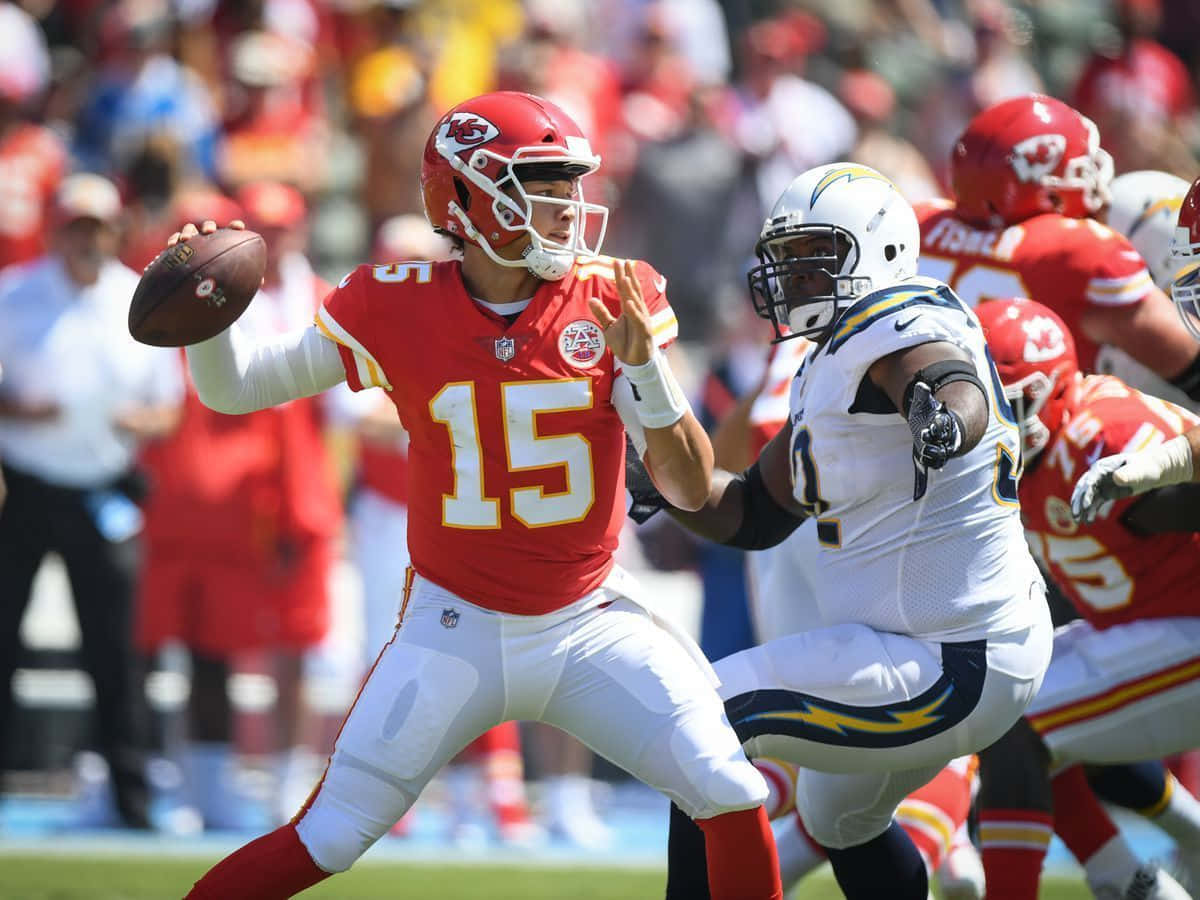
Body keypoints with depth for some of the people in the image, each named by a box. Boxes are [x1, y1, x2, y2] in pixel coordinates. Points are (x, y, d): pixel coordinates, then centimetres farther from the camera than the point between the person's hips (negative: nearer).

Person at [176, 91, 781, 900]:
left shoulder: (613, 303, -8)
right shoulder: (398, 309, -10)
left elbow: (691, 490, -9)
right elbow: (234, 388, 2)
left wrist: (643, 368, -25)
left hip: (593, 622, 1)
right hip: (456, 632, -1)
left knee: (733, 801, -12)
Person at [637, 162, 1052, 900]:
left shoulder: (899, 326, -16)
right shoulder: (833, 367, 15)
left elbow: (955, 385, -40)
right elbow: (756, 514, 21)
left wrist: (948, 416, -63)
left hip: (946, 669, -12)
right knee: (840, 820, 33)